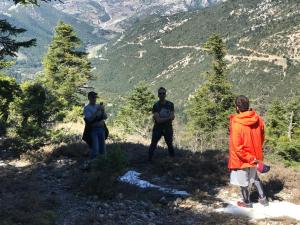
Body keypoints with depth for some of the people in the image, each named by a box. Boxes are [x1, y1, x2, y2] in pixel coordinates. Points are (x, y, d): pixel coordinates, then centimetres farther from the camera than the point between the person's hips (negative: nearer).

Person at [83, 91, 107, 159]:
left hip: (101, 128, 5)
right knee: (95, 149, -11)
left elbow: (105, 117, 6)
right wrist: (97, 111, -21)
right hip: (92, 130, -5)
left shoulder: (99, 106, 11)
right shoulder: (87, 108, -4)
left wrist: (103, 111, -13)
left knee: (102, 149, 9)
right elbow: (89, 119, -17)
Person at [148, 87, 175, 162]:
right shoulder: (156, 106, -12)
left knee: (170, 145, 15)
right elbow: (158, 120, -20)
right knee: (153, 145, 1)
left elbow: (172, 117, -10)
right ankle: (149, 160, 13)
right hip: (158, 128, -2)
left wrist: (161, 119, -20)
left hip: (168, 128, 2)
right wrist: (168, 118, -17)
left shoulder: (170, 104, -2)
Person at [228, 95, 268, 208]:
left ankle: (247, 203, 33)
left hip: (242, 159, -6)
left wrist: (250, 159, -15)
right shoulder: (258, 119, -9)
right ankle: (263, 198, 33)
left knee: (243, 181, 16)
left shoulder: (236, 124, -27)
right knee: (254, 177, 29)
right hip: (255, 156, 6)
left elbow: (238, 147, -25)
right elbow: (262, 137, 6)